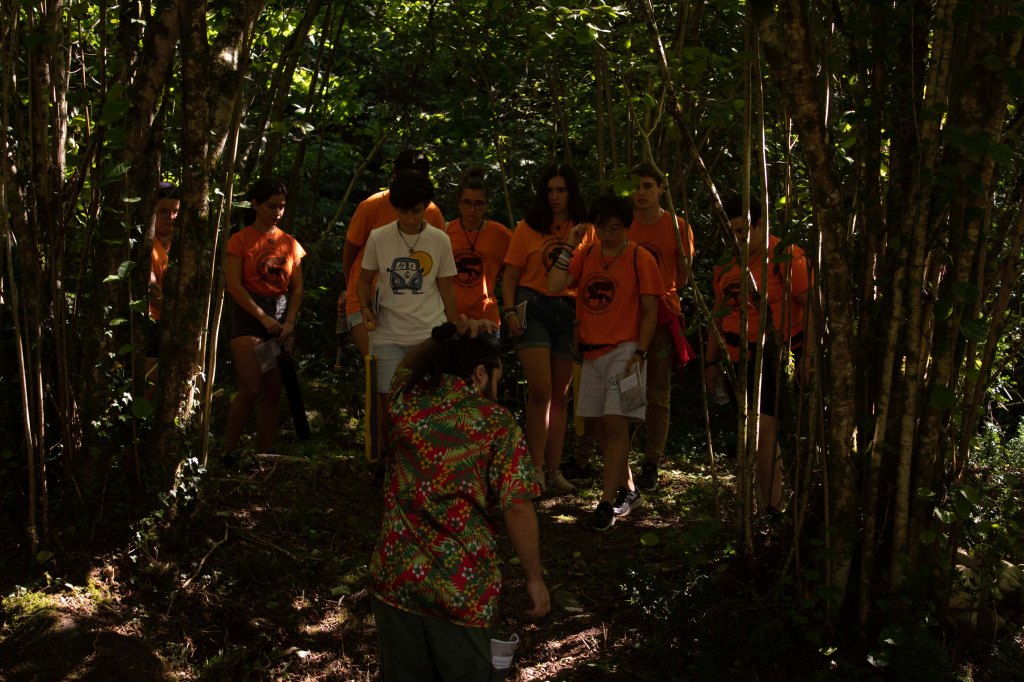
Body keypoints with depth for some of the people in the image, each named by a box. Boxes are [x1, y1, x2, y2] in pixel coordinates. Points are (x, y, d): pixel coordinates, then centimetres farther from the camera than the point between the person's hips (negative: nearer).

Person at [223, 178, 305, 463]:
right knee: (250, 389, -13)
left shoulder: (290, 243, 12)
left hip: (281, 320, 5)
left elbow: (297, 288, 9)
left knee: (272, 393, 3)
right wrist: (264, 318, -15)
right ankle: (228, 452, -2)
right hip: (248, 316, -4)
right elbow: (234, 285, -9)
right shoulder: (241, 239, -1)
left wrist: (289, 322, -6)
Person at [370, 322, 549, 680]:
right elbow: (518, 507, -14)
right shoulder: (496, 422, -7)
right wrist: (535, 578, -6)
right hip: (463, 587, -3)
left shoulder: (406, 398, 3)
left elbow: (409, 363, 29)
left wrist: (446, 338, 26)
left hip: (395, 578, 3)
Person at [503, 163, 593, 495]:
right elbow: (511, 276, 6)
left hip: (570, 312, 2)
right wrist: (510, 311, -7)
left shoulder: (585, 231, 9)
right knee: (540, 390, -14)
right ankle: (535, 468, -7)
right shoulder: (528, 228, 5)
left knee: (560, 395, 6)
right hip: (534, 307, -2)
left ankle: (553, 470, 12)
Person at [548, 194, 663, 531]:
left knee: (615, 423, -12)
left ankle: (607, 502, -10)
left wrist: (639, 353, -13)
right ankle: (627, 490, 26)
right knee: (602, 425, 10)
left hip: (624, 349, -5)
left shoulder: (640, 259, -5)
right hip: (592, 351, 6)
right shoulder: (585, 255, 8)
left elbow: (650, 311, -6)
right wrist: (569, 246, -6)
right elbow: (554, 285, -5)